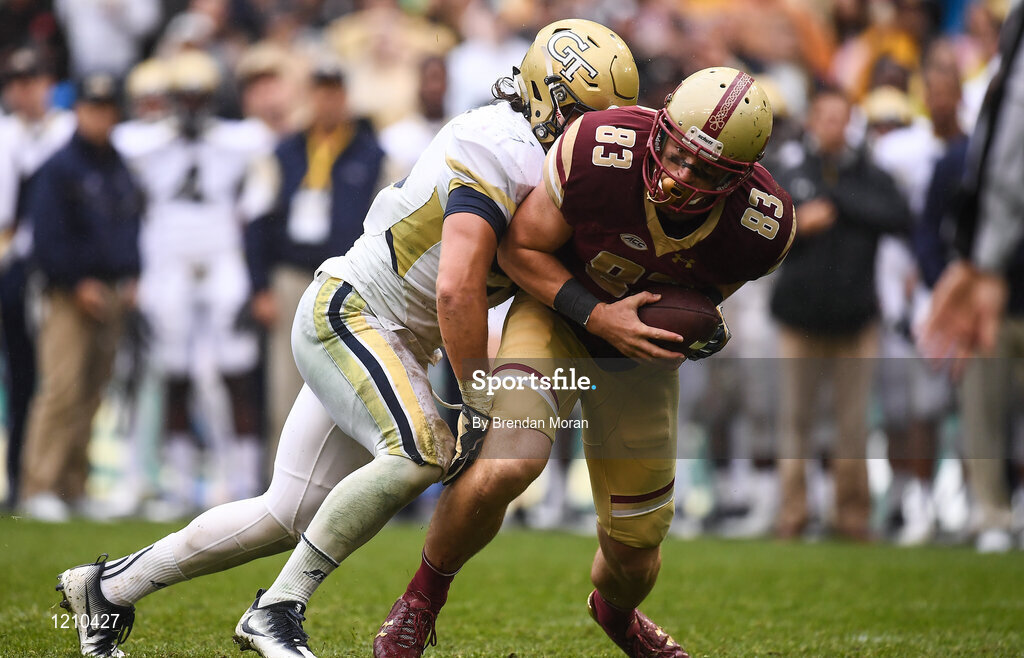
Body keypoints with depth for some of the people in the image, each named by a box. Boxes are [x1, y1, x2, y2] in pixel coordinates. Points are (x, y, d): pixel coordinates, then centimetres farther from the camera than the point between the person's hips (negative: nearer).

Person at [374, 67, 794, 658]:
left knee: (635, 549, 14)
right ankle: (426, 594, -1)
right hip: (557, 316, -3)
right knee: (500, 470, -30)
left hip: (642, 349, 3)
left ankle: (616, 610, 54)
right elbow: (519, 248, -18)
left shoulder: (762, 229, -26)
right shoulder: (598, 152, -35)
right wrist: (597, 316, -29)